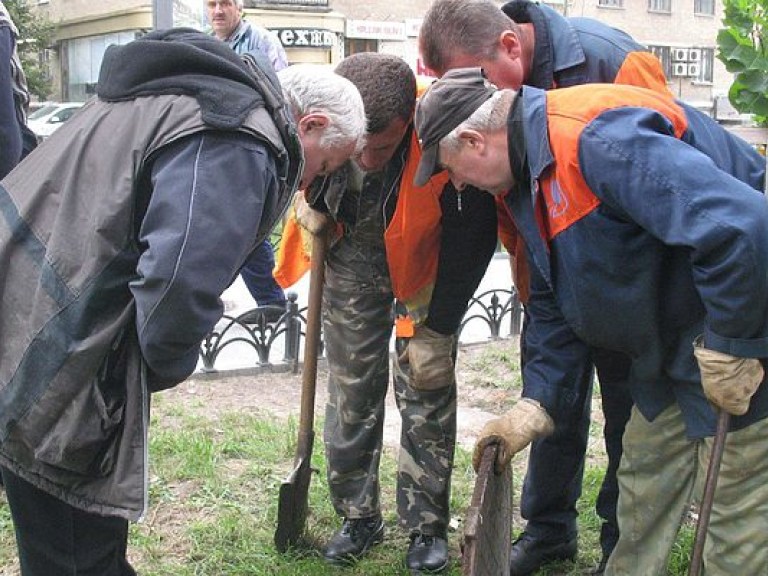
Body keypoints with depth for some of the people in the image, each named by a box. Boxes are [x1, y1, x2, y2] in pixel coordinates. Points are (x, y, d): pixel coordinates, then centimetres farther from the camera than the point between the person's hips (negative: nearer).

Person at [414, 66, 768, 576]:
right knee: (645, 481, 20)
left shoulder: (596, 137, -30)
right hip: (671, 345, 10)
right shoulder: (527, 175, 5)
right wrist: (536, 404, 8)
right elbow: (553, 303, 13)